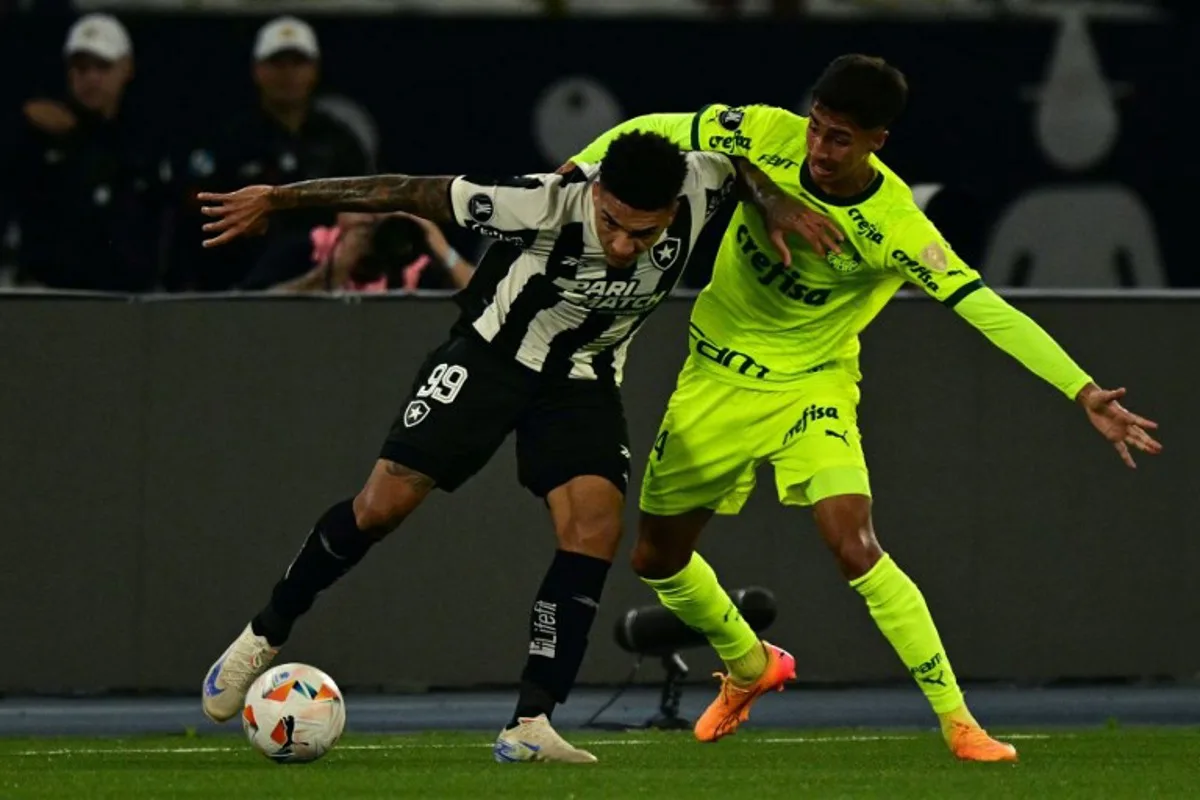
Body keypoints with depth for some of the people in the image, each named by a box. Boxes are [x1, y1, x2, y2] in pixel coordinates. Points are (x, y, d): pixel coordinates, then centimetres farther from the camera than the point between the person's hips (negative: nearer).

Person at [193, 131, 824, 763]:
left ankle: (529, 725, -17)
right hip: (492, 352, -3)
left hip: (582, 378, 3)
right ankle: (264, 636, 15)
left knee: (596, 526, -19)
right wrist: (278, 199, -21)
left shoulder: (697, 188, -25)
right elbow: (411, 193, -26)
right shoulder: (547, 202, -34)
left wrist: (776, 202, -17)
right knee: (384, 502, -9)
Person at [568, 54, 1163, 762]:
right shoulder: (767, 137, -19)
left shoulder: (895, 228, -27)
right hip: (716, 379, 4)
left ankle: (958, 722, -14)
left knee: (855, 548, -24)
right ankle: (750, 666, 41)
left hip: (809, 384, -4)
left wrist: (1085, 393, -41)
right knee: (658, 557, 11)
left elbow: (988, 311, -32)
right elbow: (655, 132, -5)